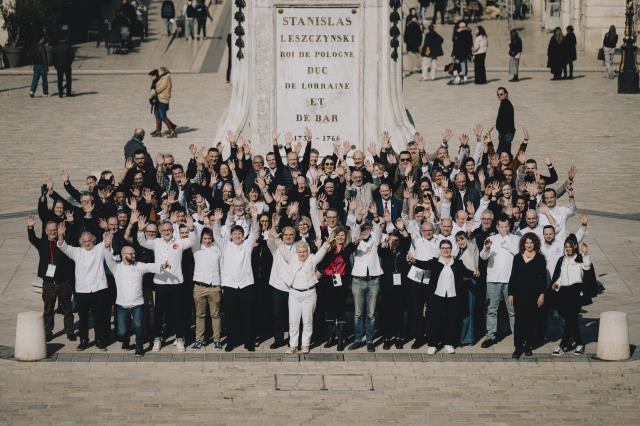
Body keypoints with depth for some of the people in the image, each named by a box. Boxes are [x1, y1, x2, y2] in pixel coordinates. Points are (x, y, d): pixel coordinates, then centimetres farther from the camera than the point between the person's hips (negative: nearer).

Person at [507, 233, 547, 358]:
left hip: (534, 294, -1)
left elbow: (543, 277, 1)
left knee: (531, 320, 4)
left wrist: (542, 294, -5)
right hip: (519, 294, 1)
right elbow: (513, 276, 10)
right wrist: (510, 294, 5)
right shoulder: (517, 257, 8)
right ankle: (518, 347, -1)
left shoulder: (540, 258, 2)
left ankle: (528, 346, 14)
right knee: (519, 320, -3)